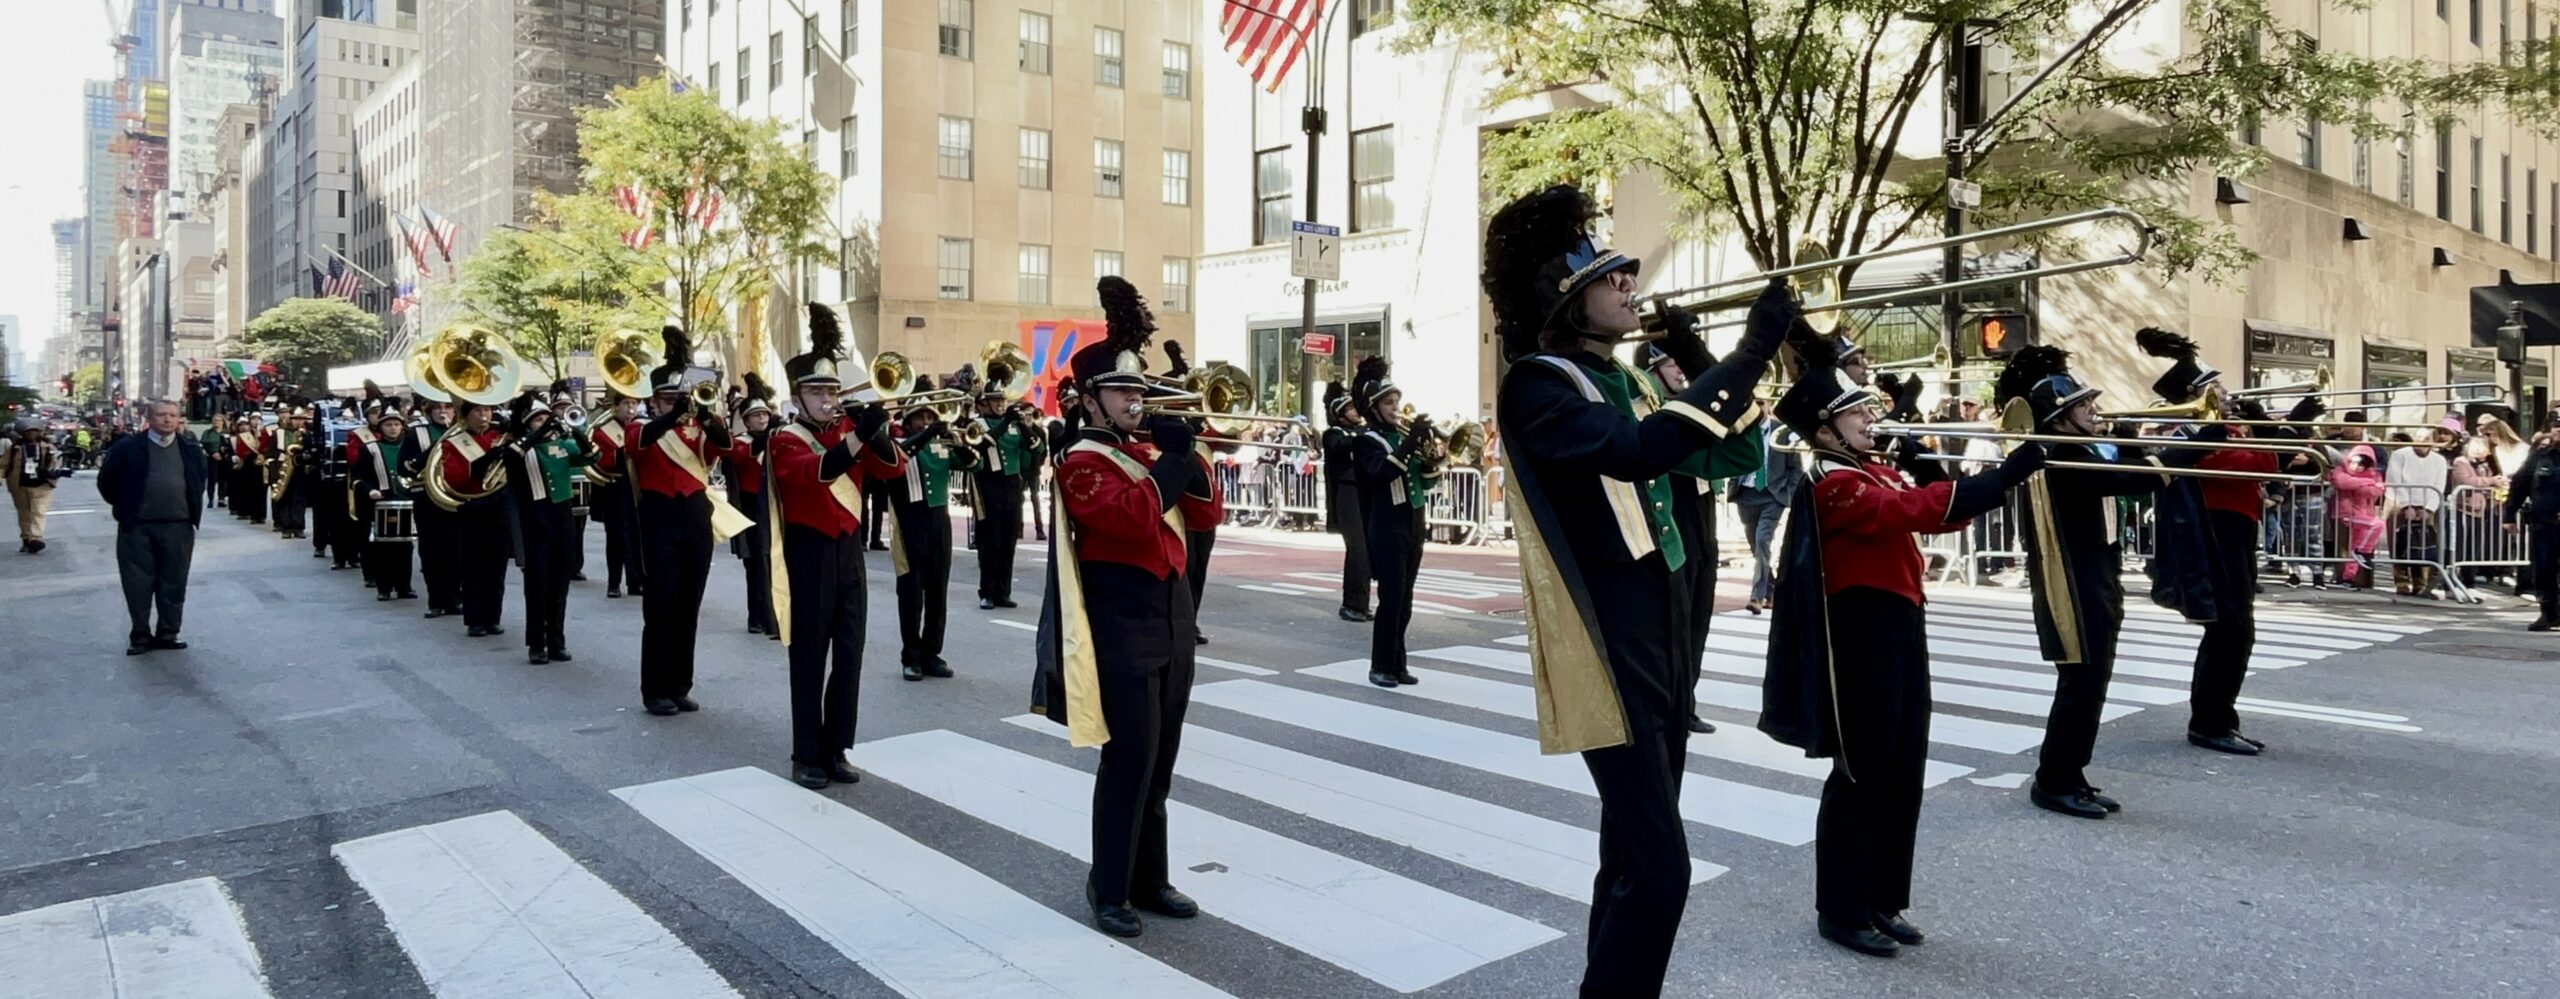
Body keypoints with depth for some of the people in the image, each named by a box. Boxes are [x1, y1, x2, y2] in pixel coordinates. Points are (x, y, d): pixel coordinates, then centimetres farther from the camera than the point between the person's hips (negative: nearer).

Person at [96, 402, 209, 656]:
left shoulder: (191, 449, 8)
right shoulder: (128, 447, 0)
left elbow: (200, 481, 19)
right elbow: (106, 480, 8)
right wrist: (125, 508, 9)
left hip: (179, 527, 2)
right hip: (137, 527, -2)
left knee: (174, 583, 6)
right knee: (138, 584, 2)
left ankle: (167, 634, 15)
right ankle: (140, 635, 11)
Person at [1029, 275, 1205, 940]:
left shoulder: (1146, 451, 15)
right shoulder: (1081, 463, -11)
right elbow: (1134, 516, -26)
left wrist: (1184, 452, 5)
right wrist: (1173, 456, -17)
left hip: (1173, 620, 8)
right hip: (1124, 629, -8)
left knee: (1160, 762, 14)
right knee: (1128, 760, -3)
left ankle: (1150, 880, 25)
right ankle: (1108, 891, 10)